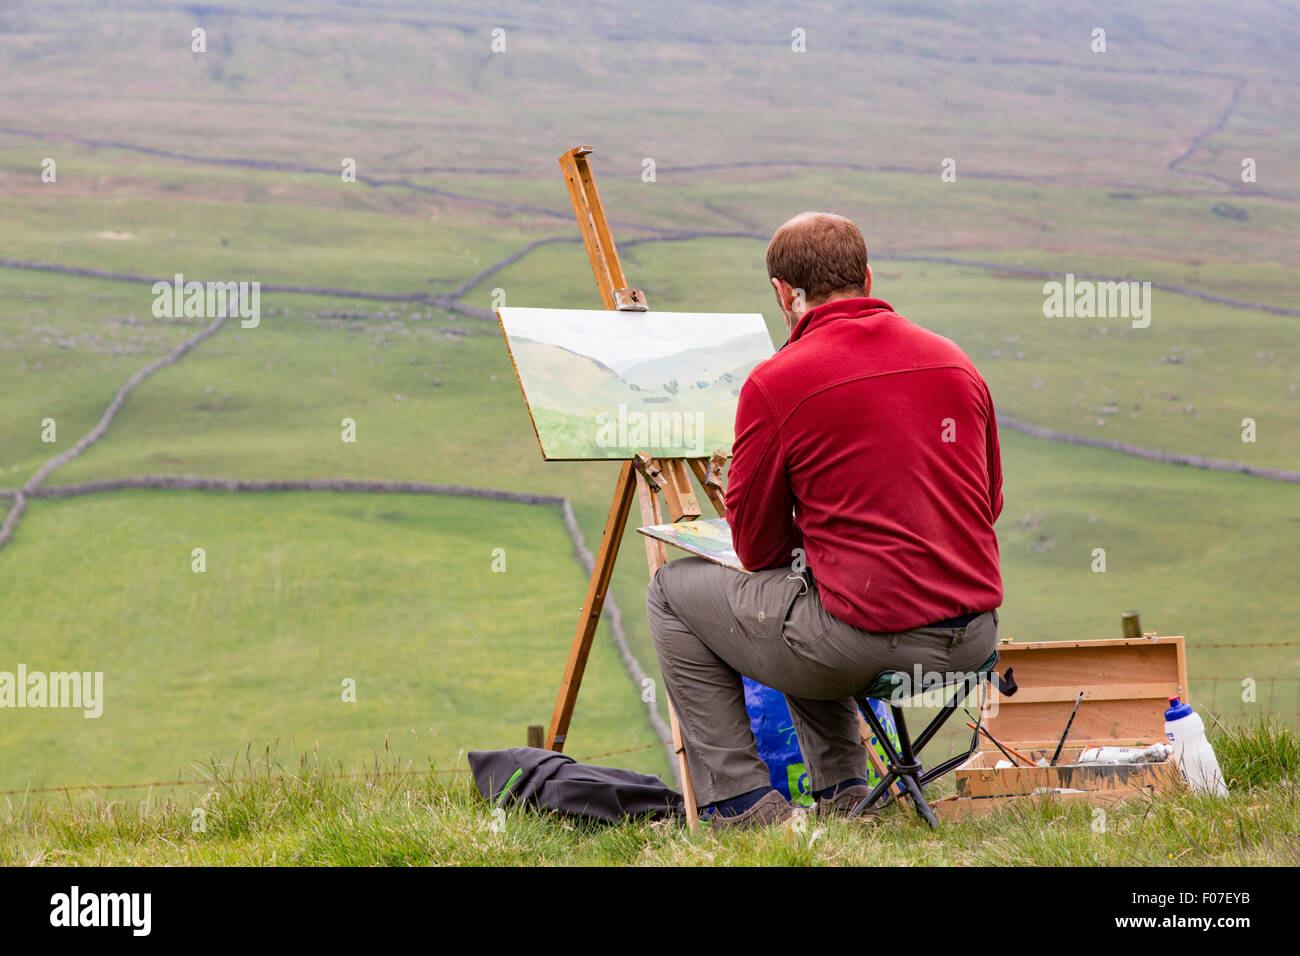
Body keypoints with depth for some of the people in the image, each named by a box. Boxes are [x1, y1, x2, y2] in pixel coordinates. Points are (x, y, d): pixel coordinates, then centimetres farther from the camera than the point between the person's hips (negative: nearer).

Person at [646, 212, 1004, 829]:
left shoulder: (775, 383, -8)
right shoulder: (954, 361, 9)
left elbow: (757, 548, -1)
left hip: (867, 637, -6)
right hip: (973, 639, 7)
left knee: (673, 592, 17)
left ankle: (740, 801, 12)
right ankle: (840, 792, 31)